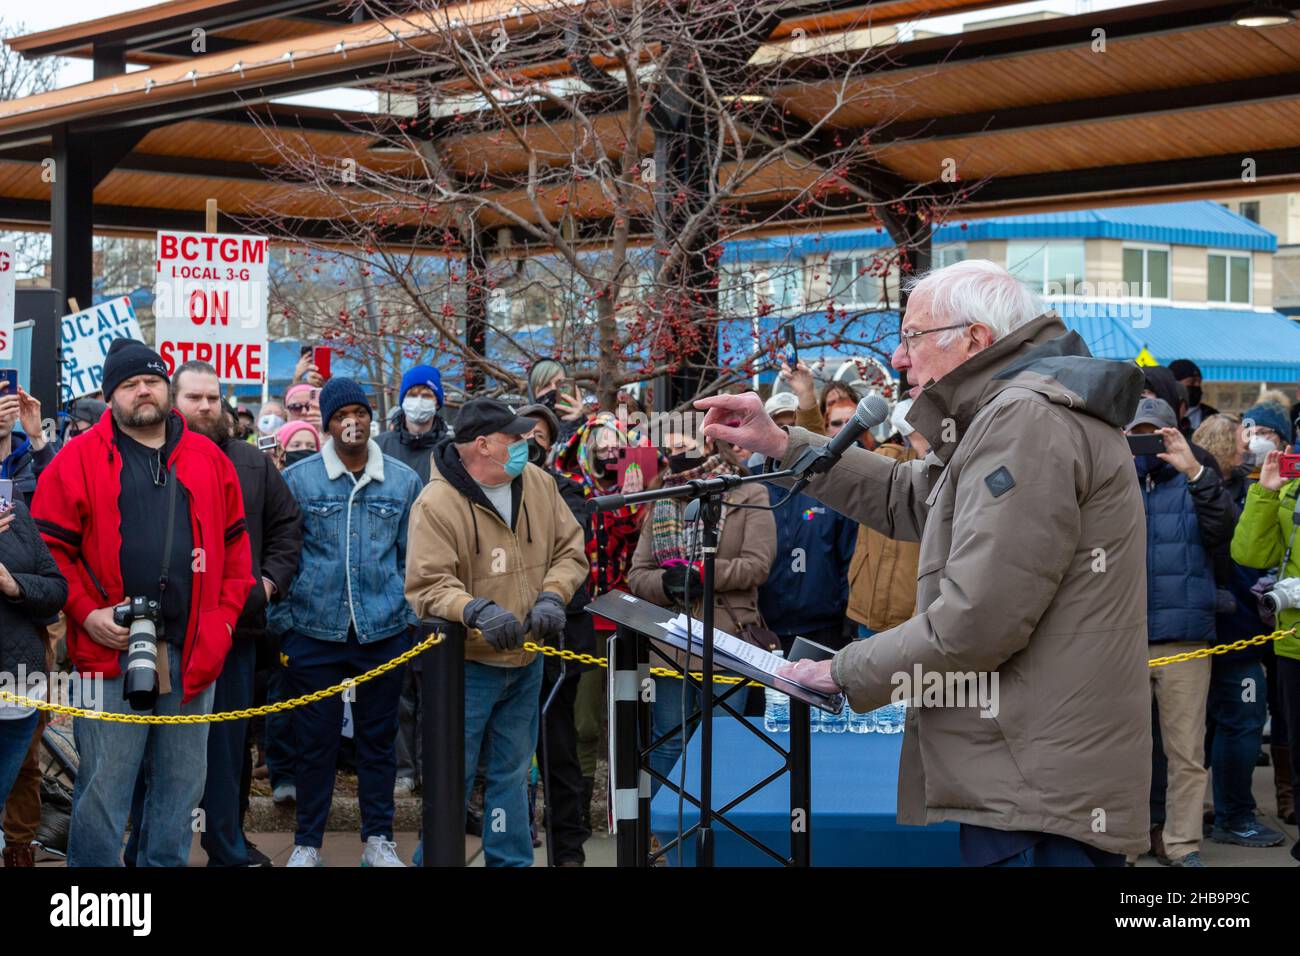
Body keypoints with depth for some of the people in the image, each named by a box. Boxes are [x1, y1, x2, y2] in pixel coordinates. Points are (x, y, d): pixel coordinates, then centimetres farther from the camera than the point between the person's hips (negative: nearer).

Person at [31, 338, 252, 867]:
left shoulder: (208, 460, 12)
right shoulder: (78, 460, 0)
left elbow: (235, 543, 17)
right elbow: (50, 546, -2)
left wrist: (227, 611, 7)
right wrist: (86, 613, -10)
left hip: (194, 651, 4)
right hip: (112, 649, -4)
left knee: (182, 785, 11)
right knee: (103, 786, -2)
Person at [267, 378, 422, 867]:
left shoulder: (403, 481, 3)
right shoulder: (297, 479, -2)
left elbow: (411, 557, 10)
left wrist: (413, 616, 6)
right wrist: (281, 623, 1)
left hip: (384, 631, 2)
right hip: (314, 631, -1)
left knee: (378, 738, 9)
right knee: (315, 741, 4)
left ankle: (378, 839, 20)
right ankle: (307, 842, 16)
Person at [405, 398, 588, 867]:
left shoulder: (539, 484, 0)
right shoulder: (436, 504, -17)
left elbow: (570, 550, 6)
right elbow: (427, 586, -21)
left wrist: (551, 596, -12)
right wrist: (476, 610, -38)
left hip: (526, 660, 6)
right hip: (466, 665, -6)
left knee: (511, 774, 17)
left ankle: (511, 860, 27)